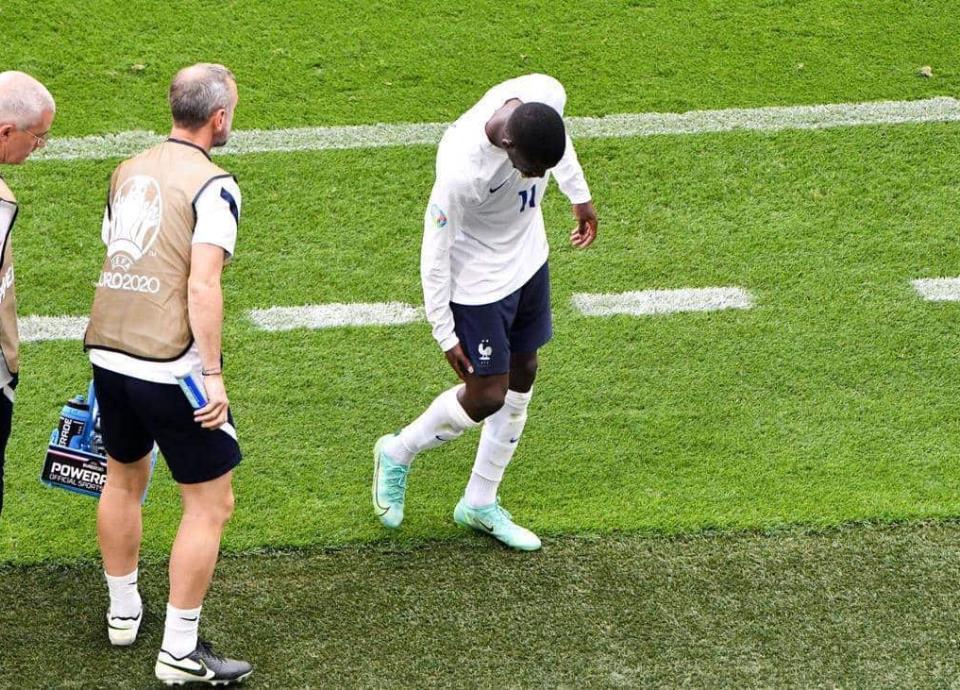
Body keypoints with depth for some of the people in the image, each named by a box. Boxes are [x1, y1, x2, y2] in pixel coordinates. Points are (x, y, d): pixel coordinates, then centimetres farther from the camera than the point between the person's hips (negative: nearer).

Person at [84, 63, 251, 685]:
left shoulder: (128, 172, 11)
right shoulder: (212, 185, -12)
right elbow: (202, 287, -20)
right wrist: (212, 373, -18)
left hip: (108, 353, 8)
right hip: (170, 367, -8)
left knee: (125, 479, 26)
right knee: (211, 503, 2)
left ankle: (123, 611, 40)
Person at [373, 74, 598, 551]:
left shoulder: (546, 95, -23)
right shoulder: (462, 170, -39)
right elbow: (435, 252, -24)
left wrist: (579, 194, 19)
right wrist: (446, 334, -15)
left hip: (529, 258, 7)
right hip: (478, 281, -7)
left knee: (522, 376, 15)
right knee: (487, 397, 0)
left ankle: (480, 504, 31)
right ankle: (397, 454, 29)